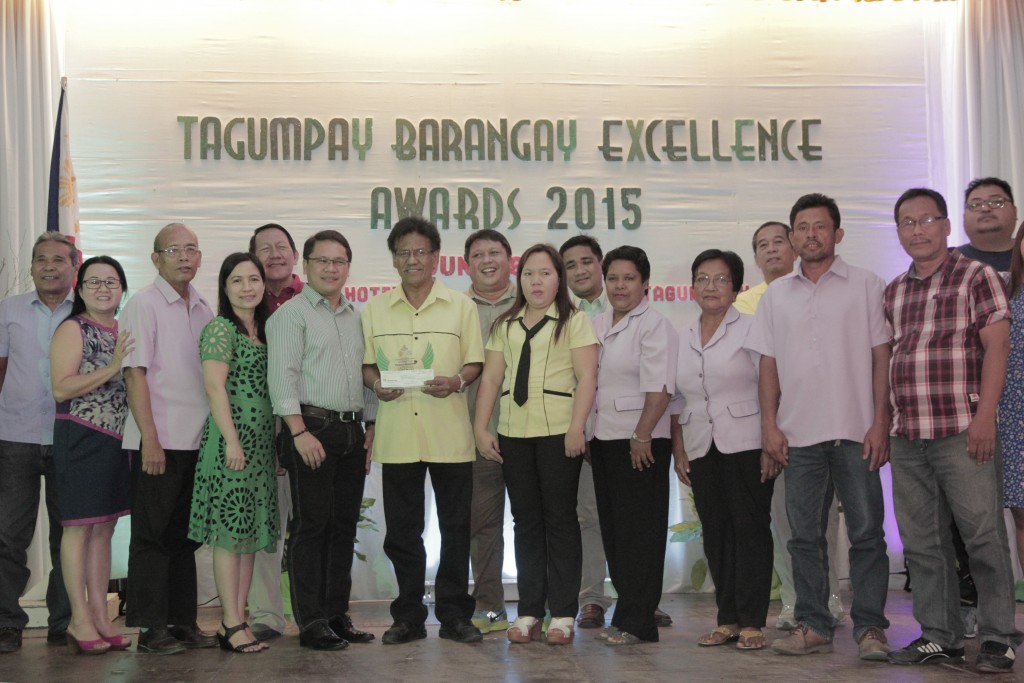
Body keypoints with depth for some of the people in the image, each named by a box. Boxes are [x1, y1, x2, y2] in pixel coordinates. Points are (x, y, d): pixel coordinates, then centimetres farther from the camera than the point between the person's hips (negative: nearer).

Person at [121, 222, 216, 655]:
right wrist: (150, 439, -17)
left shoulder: (203, 309, 13)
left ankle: (183, 623, 19)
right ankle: (151, 629, 7)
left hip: (196, 440, 6)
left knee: (184, 536, 12)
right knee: (153, 536, 0)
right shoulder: (144, 304, -6)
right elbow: (135, 373, -11)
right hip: (158, 442, -6)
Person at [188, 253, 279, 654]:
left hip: (261, 441, 8)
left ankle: (239, 621, 13)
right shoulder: (221, 328, -6)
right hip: (232, 440, -8)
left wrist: (278, 440, 13)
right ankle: (232, 626, -3)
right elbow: (214, 385, -13)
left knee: (250, 532, 8)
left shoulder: (262, 330, 17)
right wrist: (232, 440, -20)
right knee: (230, 532, -6)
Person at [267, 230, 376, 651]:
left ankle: (337, 615, 17)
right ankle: (311, 623, 1)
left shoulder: (357, 317, 18)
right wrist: (299, 431, -17)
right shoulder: (291, 314, -3)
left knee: (344, 525, 9)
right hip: (311, 427, -6)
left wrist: (371, 426, 13)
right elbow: (282, 377, -10)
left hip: (352, 431, 7)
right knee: (311, 526, -4)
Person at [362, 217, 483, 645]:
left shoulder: (461, 306, 7)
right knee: (401, 529, 6)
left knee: (456, 527, 3)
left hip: (449, 433, -1)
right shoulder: (376, 309, 11)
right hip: (397, 435, 1)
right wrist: (376, 384, -8)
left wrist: (456, 381, -13)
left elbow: (474, 362, 7)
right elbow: (366, 363, 13)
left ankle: (454, 614, 14)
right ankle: (408, 615, 17)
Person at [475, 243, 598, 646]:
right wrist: (480, 428, 2)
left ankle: (563, 613, 5)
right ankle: (529, 611, 13)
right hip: (513, 433, 4)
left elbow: (587, 378, -6)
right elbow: (491, 378, 10)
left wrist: (577, 428, -15)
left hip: (558, 431, -4)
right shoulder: (505, 325, 15)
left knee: (559, 518, -1)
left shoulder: (574, 321, 2)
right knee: (526, 520, 7)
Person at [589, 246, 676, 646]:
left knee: (639, 530, -3)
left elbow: (659, 388, -16)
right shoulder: (598, 325, 15)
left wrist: (642, 437, -19)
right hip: (604, 439, 8)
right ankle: (628, 610, 20)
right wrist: (586, 434, 15)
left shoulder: (654, 325, -8)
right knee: (613, 528, 11)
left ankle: (637, 623, 1)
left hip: (640, 441, -8)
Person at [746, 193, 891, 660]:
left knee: (866, 533, -1)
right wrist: (769, 424, 3)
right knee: (805, 535, 7)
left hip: (855, 431, -3)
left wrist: (880, 423, -7)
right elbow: (768, 364, 12)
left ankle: (870, 627, 7)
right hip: (798, 433, 3)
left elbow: (882, 356, 0)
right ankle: (813, 626, 15)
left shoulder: (865, 286, 3)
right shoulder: (776, 294, 12)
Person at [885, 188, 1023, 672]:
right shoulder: (893, 292, 16)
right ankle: (939, 637, 16)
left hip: (962, 432, -5)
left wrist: (985, 415, -15)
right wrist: (884, 422, 12)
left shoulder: (976, 277, 1)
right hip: (906, 437, 6)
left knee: (984, 538, -3)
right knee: (923, 544, 8)